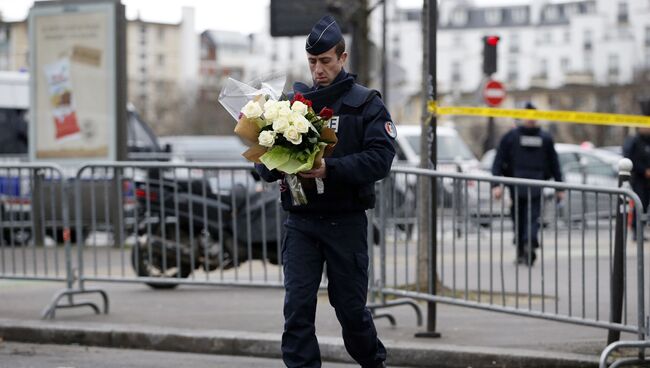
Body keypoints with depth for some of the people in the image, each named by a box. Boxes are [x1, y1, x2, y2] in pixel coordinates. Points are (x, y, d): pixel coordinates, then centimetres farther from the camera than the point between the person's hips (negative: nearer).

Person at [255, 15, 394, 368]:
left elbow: (380, 159, -13)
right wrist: (275, 165, -15)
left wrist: (330, 168, -24)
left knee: (350, 306, 8)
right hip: (300, 222, 2)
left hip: (346, 221, -2)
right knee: (297, 306, -7)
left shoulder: (366, 104, 1)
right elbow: (263, 162, 9)